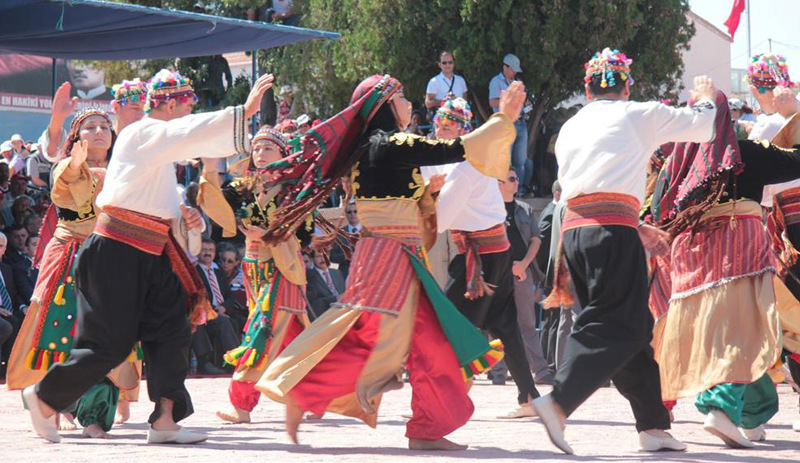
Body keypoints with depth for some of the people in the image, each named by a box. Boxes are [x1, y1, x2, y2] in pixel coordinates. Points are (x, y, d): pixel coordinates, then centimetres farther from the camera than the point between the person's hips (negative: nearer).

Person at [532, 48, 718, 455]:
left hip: (575, 228, 7)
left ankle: (653, 426, 8)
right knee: (618, 327, -7)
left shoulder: (570, 128, 24)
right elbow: (703, 127, 12)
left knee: (634, 328, 10)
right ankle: (558, 402, -23)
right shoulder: (637, 116, 6)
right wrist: (706, 100, 34)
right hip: (615, 229, -7)